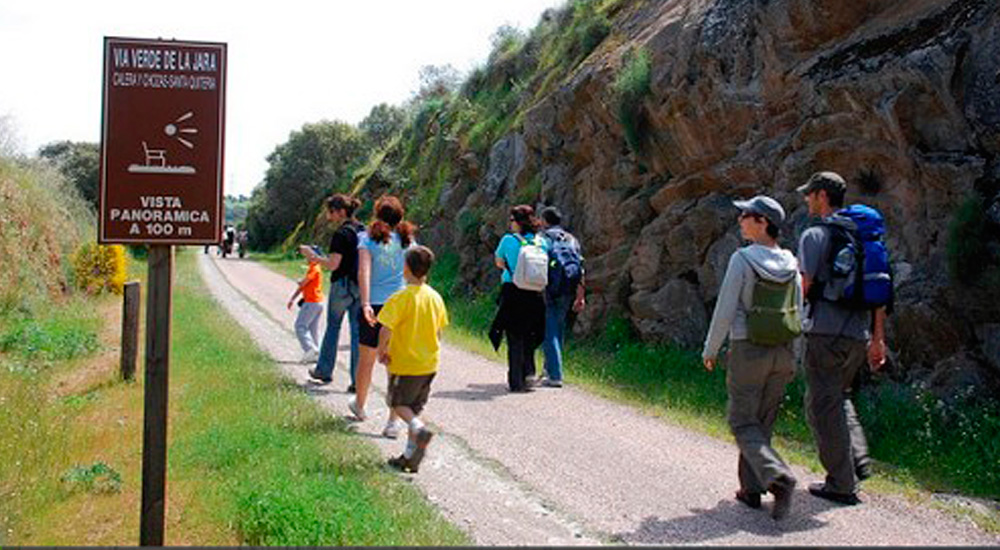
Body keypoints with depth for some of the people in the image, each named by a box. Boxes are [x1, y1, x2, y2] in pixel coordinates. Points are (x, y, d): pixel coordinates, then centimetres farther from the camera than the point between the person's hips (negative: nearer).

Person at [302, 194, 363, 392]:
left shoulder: (341, 234, -15)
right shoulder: (364, 231, 8)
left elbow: (333, 264, -19)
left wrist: (311, 255, -8)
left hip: (342, 285, -6)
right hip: (361, 286, 6)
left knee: (332, 328, 13)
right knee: (358, 331, 5)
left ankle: (324, 371, 26)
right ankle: (358, 381, 3)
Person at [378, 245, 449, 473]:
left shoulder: (400, 298, -16)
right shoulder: (435, 297, 2)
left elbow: (386, 329, -21)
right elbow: (438, 332, 10)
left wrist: (382, 352, -6)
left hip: (405, 364, -6)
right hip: (429, 363, 6)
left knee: (398, 403, 10)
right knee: (414, 408, 15)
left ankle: (419, 429, -17)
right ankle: (410, 456, 16)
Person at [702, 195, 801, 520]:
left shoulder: (742, 259, -13)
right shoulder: (790, 264, 4)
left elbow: (725, 310, -13)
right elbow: (798, 314, 9)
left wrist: (710, 350, -2)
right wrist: (791, 359, 18)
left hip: (748, 350, -6)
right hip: (783, 352, 6)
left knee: (743, 423, 2)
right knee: (763, 422, 16)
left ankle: (779, 477, -19)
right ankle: (751, 488, 20)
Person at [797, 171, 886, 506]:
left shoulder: (815, 234, -7)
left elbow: (803, 287, -13)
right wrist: (878, 338, 17)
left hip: (826, 331, -7)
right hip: (859, 334, 7)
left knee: (824, 405, 1)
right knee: (838, 397, 24)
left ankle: (842, 484, 2)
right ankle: (858, 461, 12)